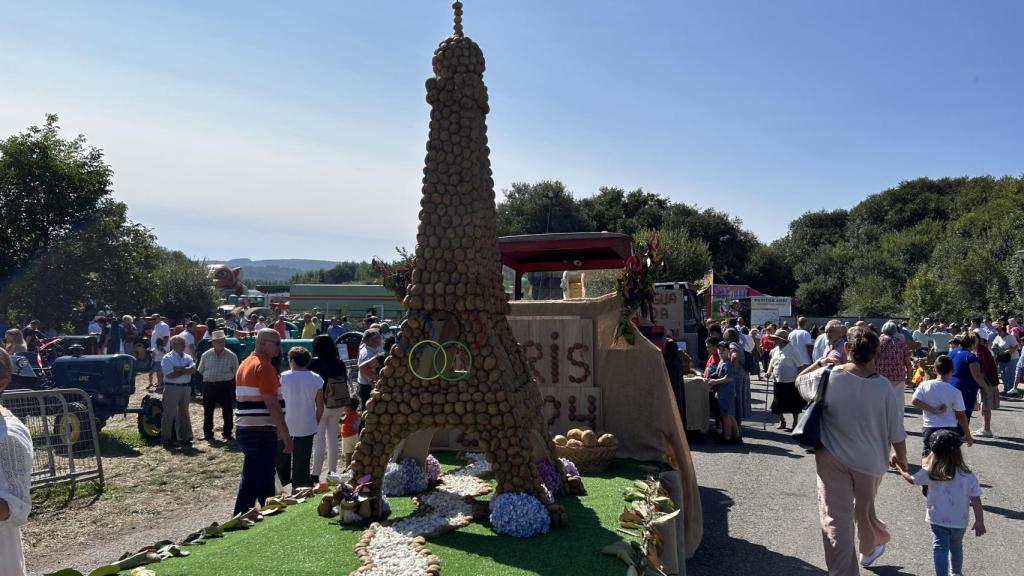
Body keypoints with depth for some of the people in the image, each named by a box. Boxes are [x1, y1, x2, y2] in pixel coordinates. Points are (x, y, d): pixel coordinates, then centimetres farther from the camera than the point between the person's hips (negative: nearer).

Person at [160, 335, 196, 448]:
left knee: (184, 413, 13)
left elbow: (193, 370, -7)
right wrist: (185, 371, -11)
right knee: (169, 414, -3)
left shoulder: (187, 357, 10)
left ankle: (184, 437, 21)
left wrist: (179, 369, -18)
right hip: (172, 388, -6)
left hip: (186, 387, 6)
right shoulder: (167, 358, -7)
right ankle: (166, 439, 2)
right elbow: (170, 375, -17)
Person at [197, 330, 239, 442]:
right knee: (208, 411, 9)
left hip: (225, 386, -2)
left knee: (227, 410, 4)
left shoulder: (231, 356, -6)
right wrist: (209, 378, 11)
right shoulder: (206, 355, 2)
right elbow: (200, 371, 14)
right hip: (209, 385, 2)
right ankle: (207, 434, 20)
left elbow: (236, 373, 3)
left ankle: (227, 433, 16)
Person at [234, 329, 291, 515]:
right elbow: (272, 404, -20)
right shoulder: (264, 366, -14)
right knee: (252, 483, -3)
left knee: (264, 479, 19)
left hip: (244, 429, 10)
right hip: (261, 432, -10)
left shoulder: (245, 364, 15)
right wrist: (286, 436, -17)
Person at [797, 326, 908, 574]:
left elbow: (799, 381, 9)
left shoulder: (829, 376, -13)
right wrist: (901, 458, 12)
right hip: (870, 461, 2)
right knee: (864, 509, 26)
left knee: (836, 516, 2)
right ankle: (869, 549, 51)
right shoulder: (885, 388, -13)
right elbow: (897, 434, -6)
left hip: (832, 458, -2)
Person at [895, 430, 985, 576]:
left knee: (940, 548, 0)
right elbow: (976, 502, -10)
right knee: (956, 546, 25)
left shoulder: (929, 472, -13)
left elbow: (911, 479, 5)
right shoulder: (968, 476, -13)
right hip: (960, 521, 3)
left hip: (938, 520, -3)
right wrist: (980, 522, 1)